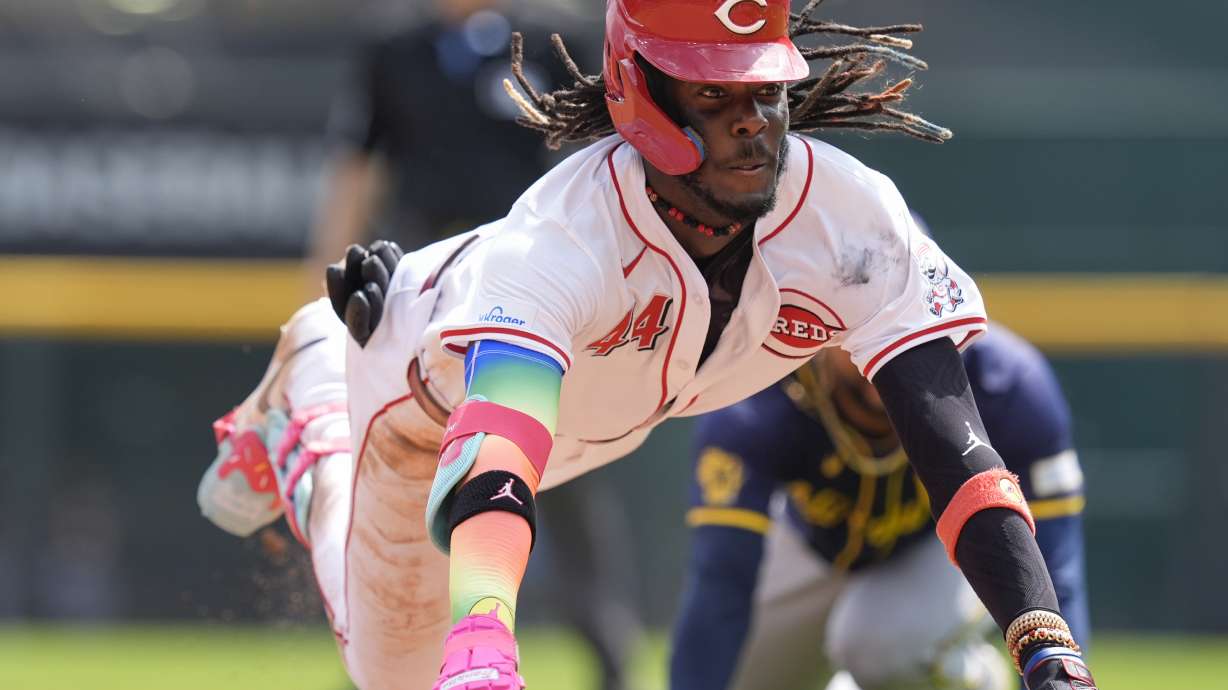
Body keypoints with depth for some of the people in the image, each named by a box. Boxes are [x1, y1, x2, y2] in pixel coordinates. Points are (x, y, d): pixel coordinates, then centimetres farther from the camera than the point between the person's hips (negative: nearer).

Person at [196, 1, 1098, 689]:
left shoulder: (850, 214, -37)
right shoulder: (565, 238, -48)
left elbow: (954, 447, -43)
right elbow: (492, 469, -62)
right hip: (434, 383, -4)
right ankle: (297, 419, 37)